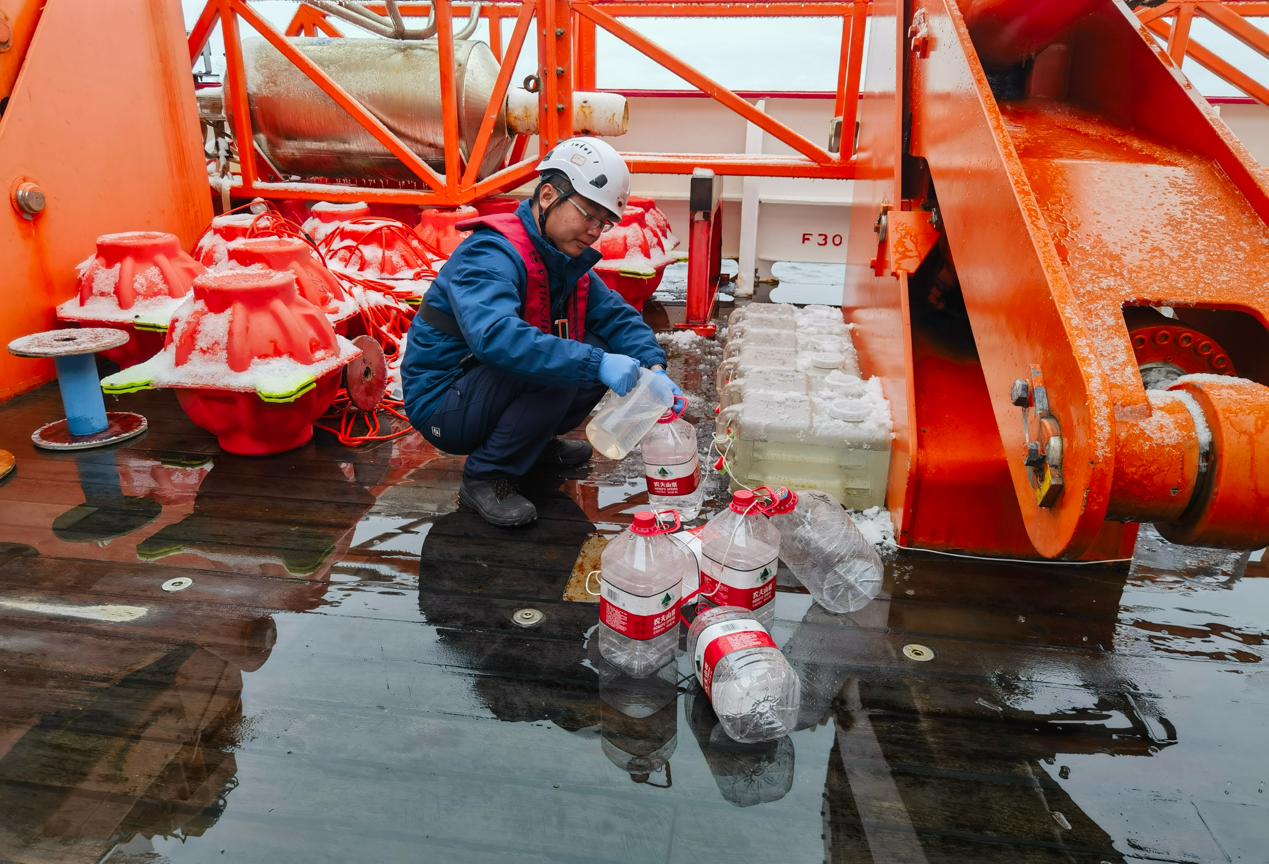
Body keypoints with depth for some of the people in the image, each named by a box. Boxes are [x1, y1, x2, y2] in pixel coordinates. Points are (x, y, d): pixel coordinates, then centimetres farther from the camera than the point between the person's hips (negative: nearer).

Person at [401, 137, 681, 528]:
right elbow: (495, 337, -42)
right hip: (443, 408, -8)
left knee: (602, 350, -5)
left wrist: (654, 369, -15)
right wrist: (595, 364, -44)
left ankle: (533, 440, 13)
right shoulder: (490, 255, -24)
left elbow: (619, 317, 5)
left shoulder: (566, 260, 4)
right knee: (554, 366, -31)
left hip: (493, 392, 8)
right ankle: (485, 477, -15)